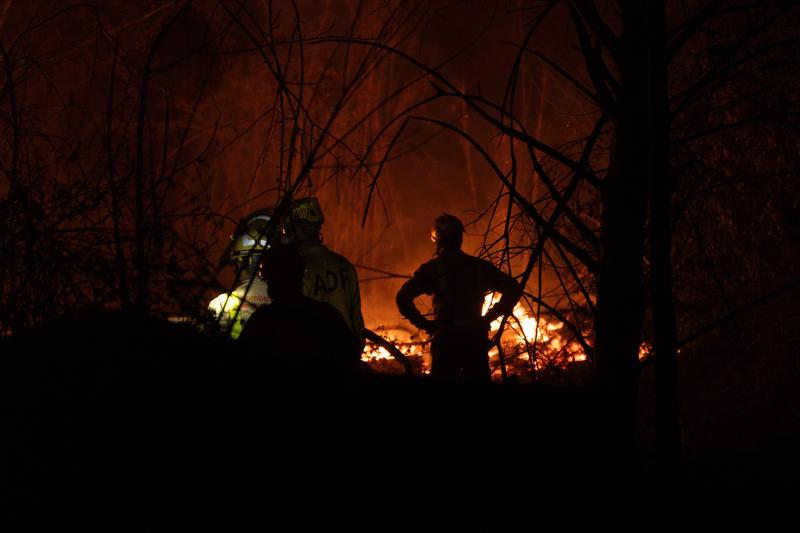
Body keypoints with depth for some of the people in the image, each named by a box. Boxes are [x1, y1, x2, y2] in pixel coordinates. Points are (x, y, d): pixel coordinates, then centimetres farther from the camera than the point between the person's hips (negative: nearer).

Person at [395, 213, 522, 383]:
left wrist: (424, 323, -2)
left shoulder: (431, 269, -2)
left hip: (445, 338, -2)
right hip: (476, 338, 2)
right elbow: (514, 289, 4)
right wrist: (489, 317, 5)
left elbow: (403, 297, -12)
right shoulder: (479, 266, 5)